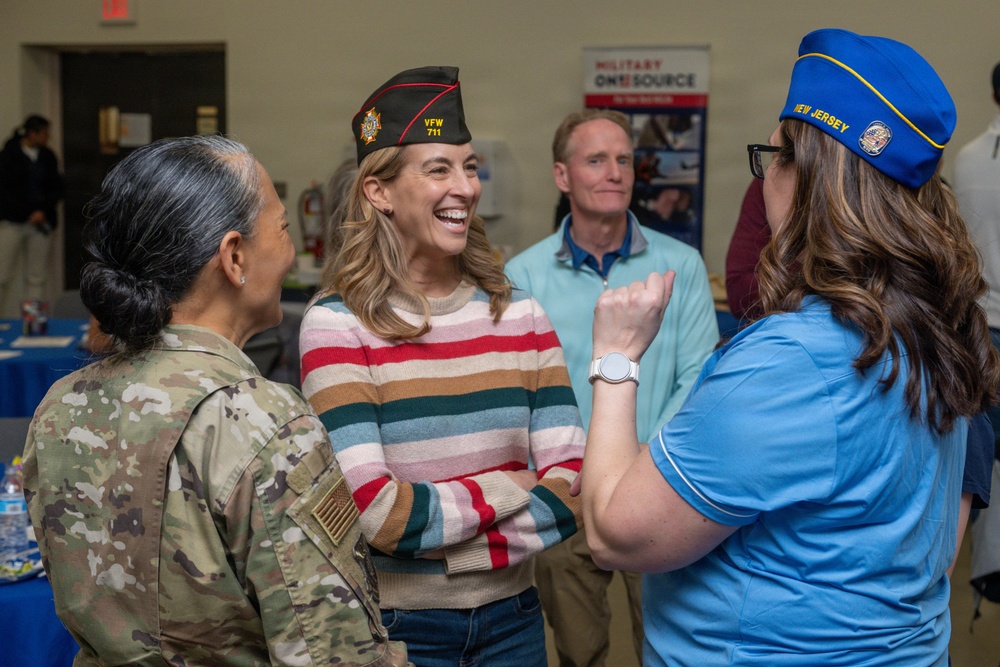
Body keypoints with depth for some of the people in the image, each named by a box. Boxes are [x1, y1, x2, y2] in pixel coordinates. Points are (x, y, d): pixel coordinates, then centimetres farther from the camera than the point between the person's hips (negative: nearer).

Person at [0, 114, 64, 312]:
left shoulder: (48, 157, 9)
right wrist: (27, 214, -8)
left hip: (40, 221, 4)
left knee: (36, 277, 2)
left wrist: (43, 211, -7)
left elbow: (56, 188, 10)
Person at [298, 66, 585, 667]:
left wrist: (439, 525, -18)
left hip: (510, 616, 4)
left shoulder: (520, 314, -1)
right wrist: (517, 488, -12)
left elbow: (572, 483, -6)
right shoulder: (337, 325, -13)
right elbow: (376, 511, -22)